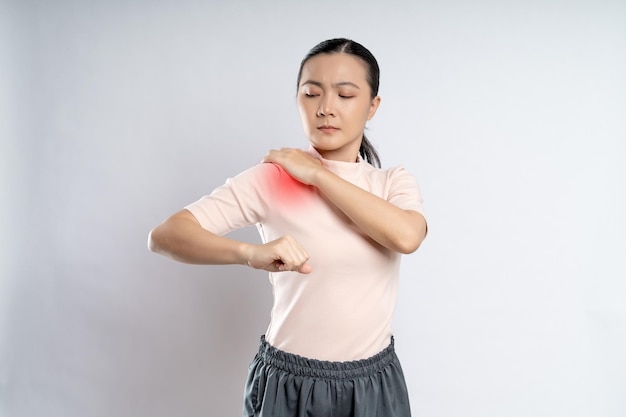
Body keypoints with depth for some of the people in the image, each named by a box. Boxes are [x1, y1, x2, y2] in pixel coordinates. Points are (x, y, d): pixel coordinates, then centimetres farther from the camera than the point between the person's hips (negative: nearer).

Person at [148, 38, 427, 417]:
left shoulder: (396, 182, -1)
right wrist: (252, 253, -36)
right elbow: (164, 235, -19)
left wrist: (317, 174, -18)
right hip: (289, 383, -3)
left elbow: (406, 236, -22)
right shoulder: (270, 179, -12)